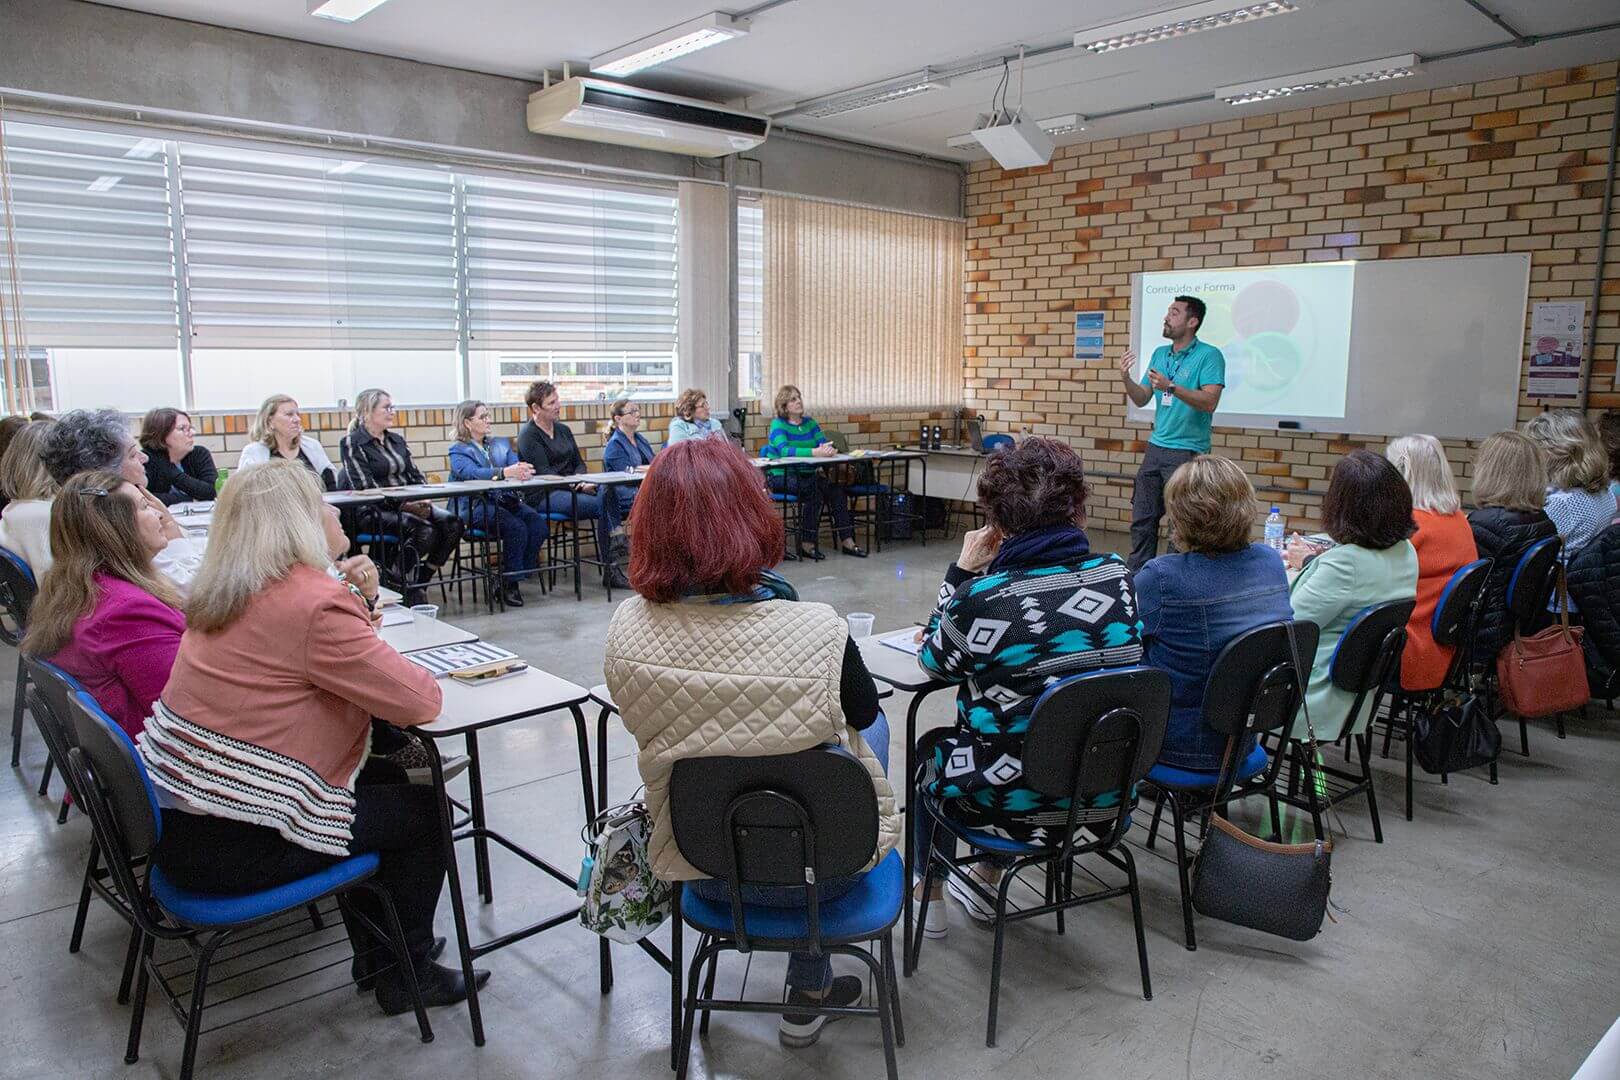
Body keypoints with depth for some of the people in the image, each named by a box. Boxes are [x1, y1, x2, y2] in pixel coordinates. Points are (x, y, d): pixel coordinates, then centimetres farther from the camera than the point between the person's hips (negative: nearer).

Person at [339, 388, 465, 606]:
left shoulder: (397, 440, 19)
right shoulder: (352, 443, -3)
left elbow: (416, 475, 16)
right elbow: (364, 487, -13)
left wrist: (423, 499, -6)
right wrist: (404, 504, -20)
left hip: (409, 505, 7)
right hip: (376, 512, -7)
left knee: (453, 523, -19)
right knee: (425, 530, -32)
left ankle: (420, 581, -8)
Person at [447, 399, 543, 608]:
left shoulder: (501, 444, 23)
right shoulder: (458, 450, 5)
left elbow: (516, 464, 6)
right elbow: (470, 472, -17)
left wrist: (523, 471, -21)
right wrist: (505, 472, -33)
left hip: (506, 500, 5)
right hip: (475, 507, -5)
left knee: (538, 521, -24)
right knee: (516, 527, -30)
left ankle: (523, 572, -10)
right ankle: (508, 584, -17)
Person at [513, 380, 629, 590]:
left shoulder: (563, 430, 18)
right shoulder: (528, 436, -3)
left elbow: (579, 462, 19)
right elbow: (544, 473, -12)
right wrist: (577, 486, -19)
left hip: (571, 487, 6)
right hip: (544, 496, -6)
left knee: (609, 493, -25)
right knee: (601, 505, -29)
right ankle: (609, 570, -25)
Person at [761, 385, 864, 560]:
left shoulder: (810, 422, 12)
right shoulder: (778, 424, -7)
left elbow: (825, 444, 2)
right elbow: (784, 450, -25)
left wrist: (828, 449, -24)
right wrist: (814, 452, -36)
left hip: (807, 474, 5)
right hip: (782, 477, -5)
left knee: (837, 489, -19)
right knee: (813, 490, -32)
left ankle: (847, 541, -16)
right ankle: (807, 544, -24)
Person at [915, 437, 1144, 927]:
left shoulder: (981, 598, -24)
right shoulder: (1117, 577, -9)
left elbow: (934, 662, -3)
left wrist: (961, 572, -2)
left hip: (1020, 803, -5)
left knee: (931, 749, 28)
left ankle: (930, 902, 41)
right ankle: (985, 884, 49)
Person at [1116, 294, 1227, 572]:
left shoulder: (1209, 356, -8)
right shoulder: (1160, 354, 13)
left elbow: (1209, 402, -20)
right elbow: (1141, 400, 13)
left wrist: (1171, 387, -28)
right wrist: (1126, 379, -5)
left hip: (1188, 451, -6)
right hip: (1155, 447, 7)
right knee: (1142, 520, 9)